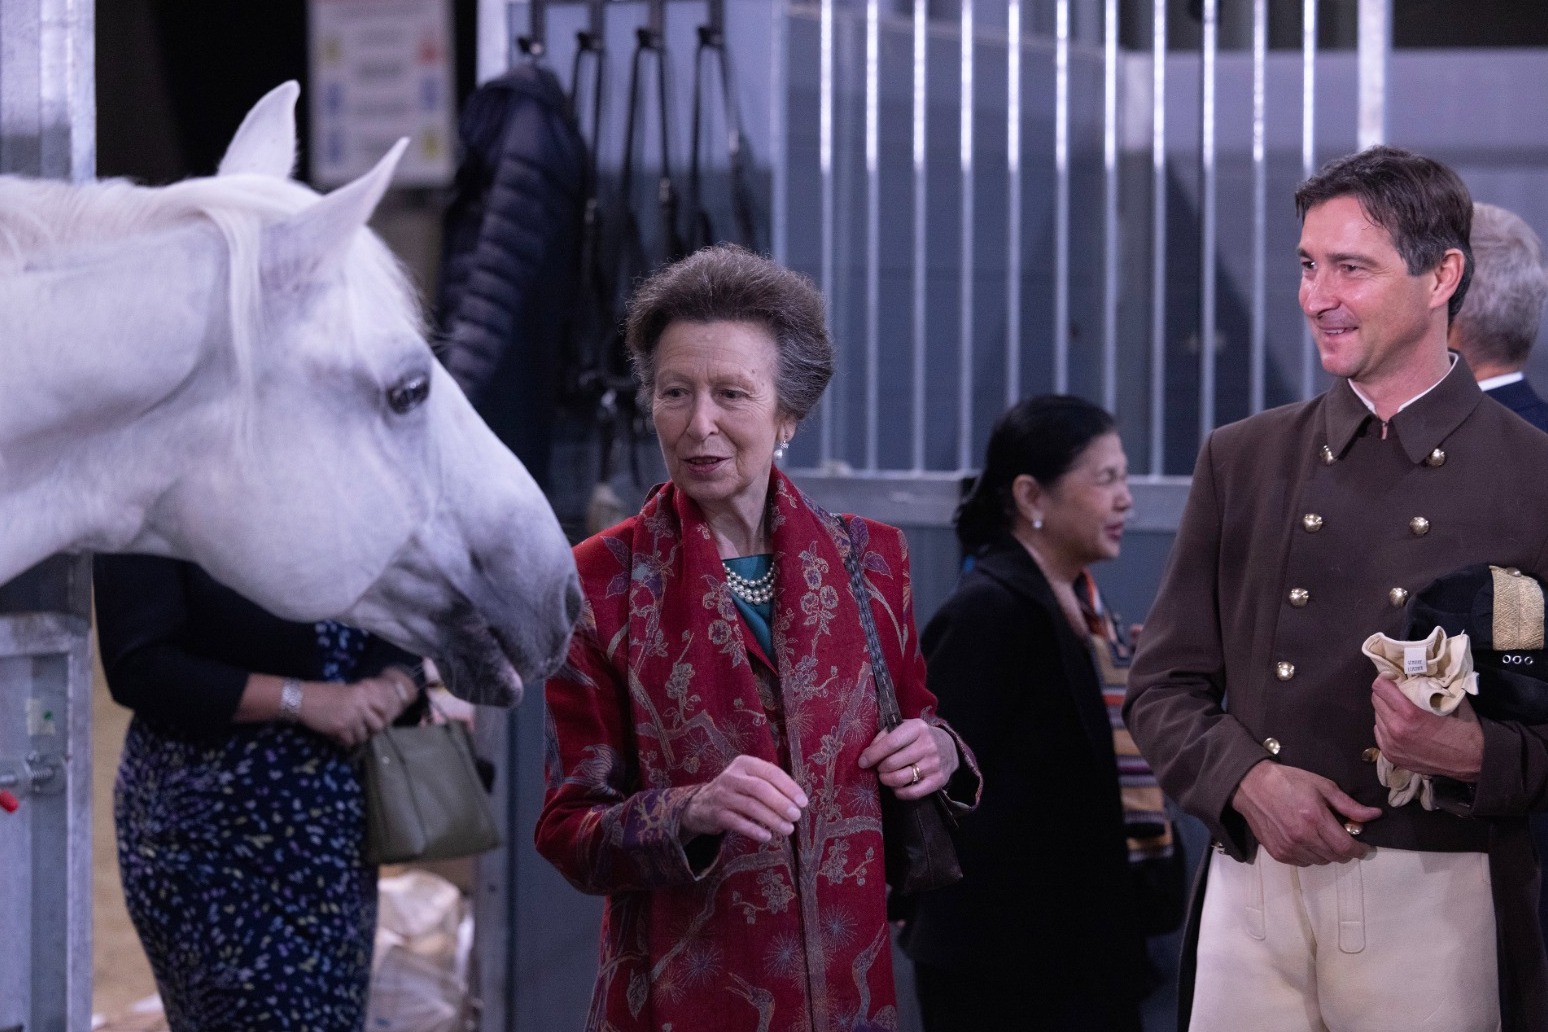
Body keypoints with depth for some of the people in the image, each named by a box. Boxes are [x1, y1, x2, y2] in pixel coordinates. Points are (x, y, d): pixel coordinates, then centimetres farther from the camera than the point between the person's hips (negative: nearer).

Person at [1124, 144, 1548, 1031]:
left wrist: (1477, 754, -18)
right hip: (1253, 892, 3)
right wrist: (1247, 779, -7)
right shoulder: (1242, 460, 10)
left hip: (1436, 901, -3)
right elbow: (1163, 688, 11)